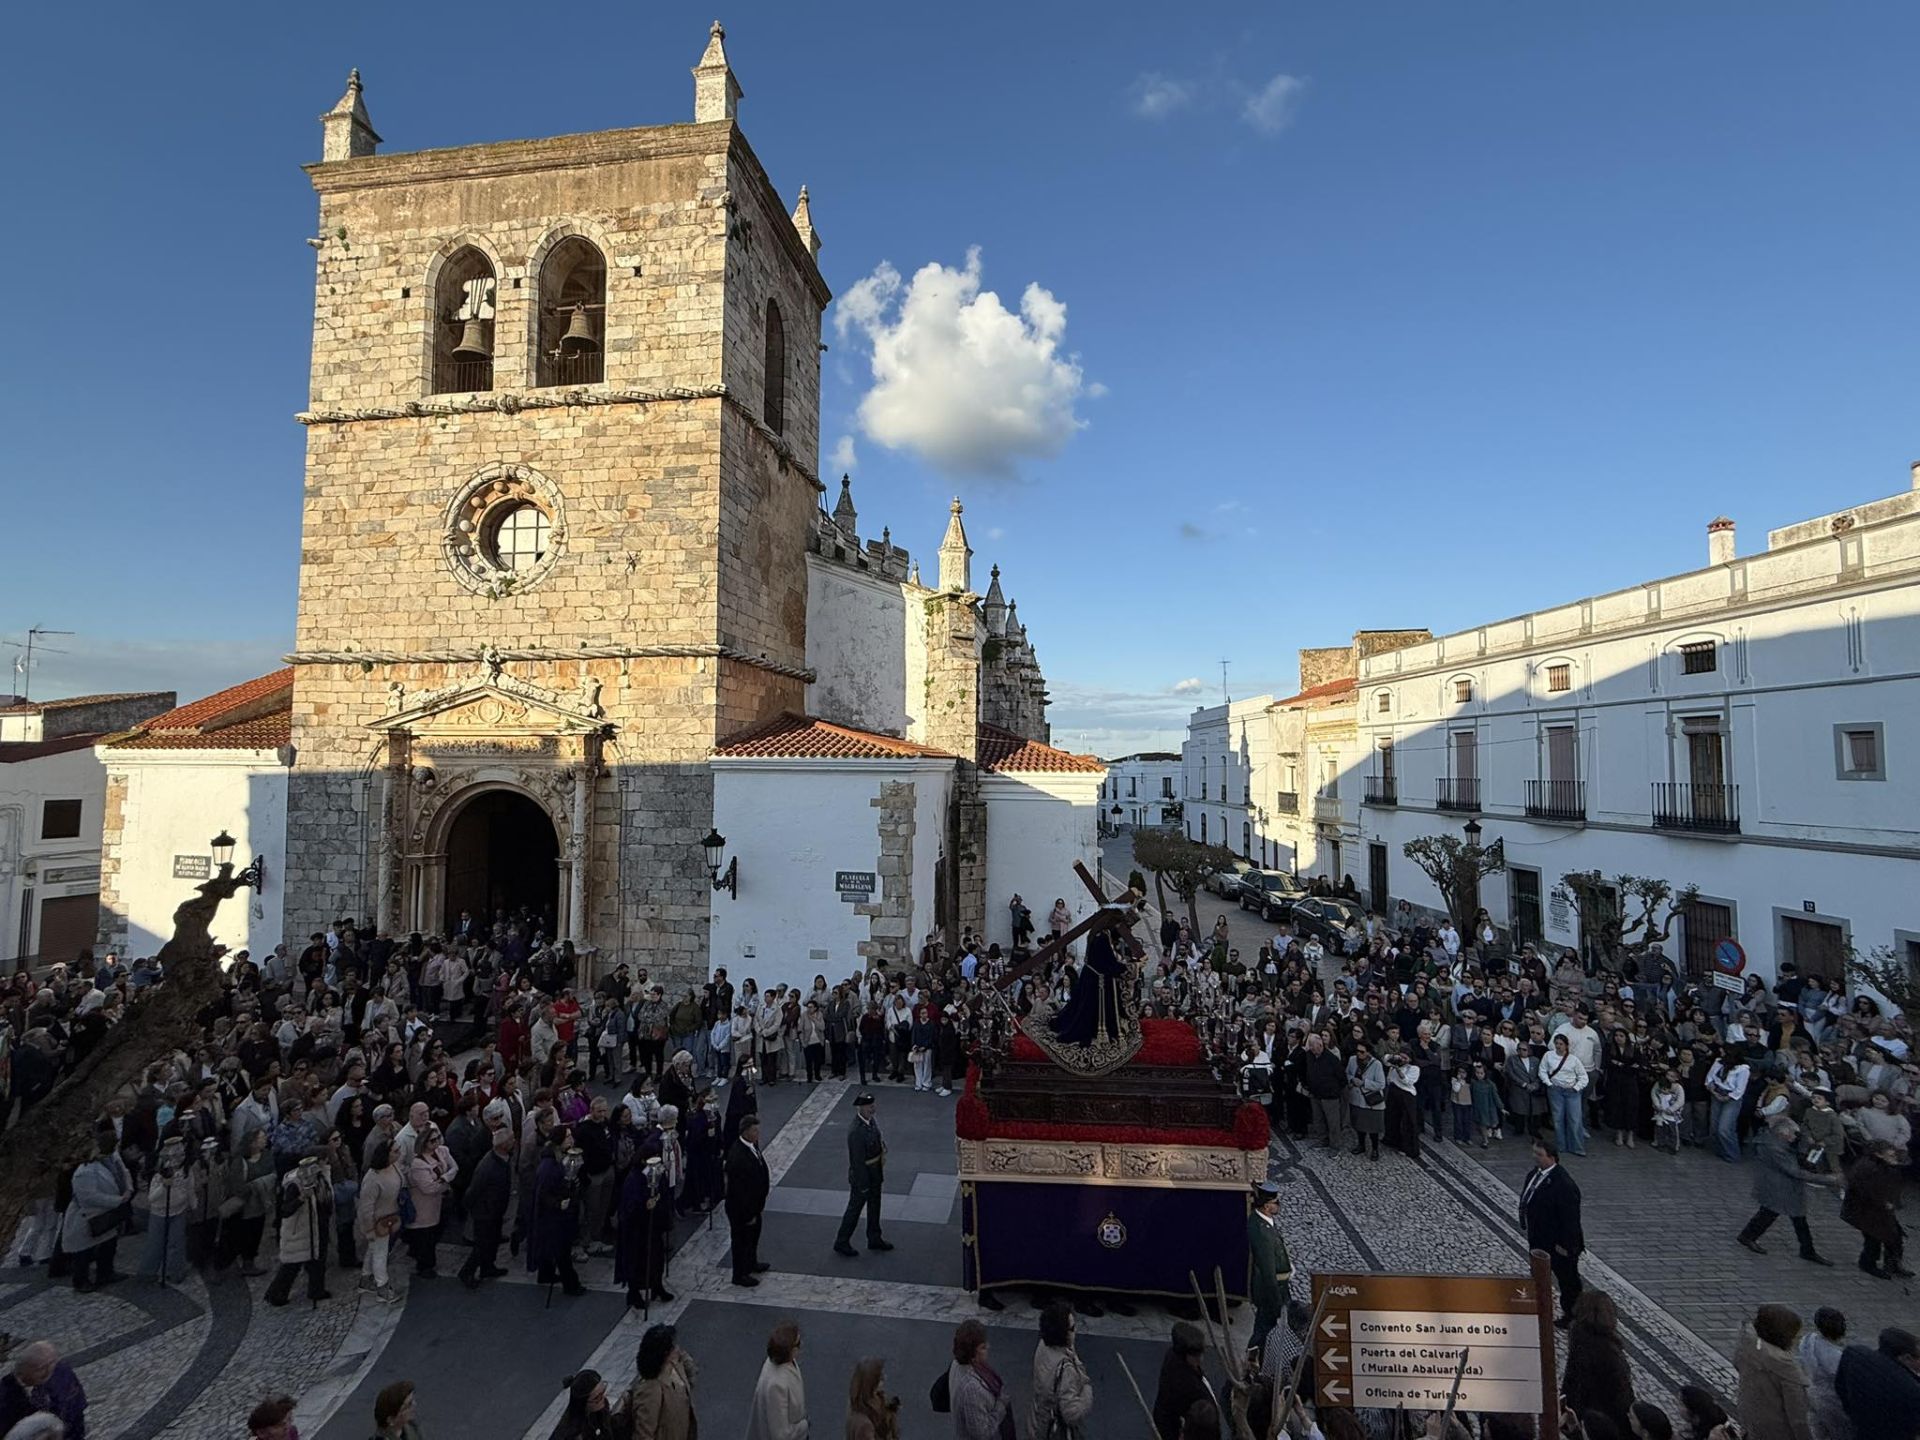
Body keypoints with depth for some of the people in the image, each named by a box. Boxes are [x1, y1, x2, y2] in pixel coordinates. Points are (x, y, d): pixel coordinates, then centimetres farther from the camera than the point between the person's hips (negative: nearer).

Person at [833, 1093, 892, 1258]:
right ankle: (841, 1243, 30)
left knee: (874, 1205, 22)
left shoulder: (870, 1120, -6)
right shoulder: (856, 1131, -33)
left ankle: (874, 1239, 40)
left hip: (875, 1172, 8)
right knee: (855, 1208, 11)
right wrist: (863, 1186, -19)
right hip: (862, 1174, -8)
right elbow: (858, 1161, -26)